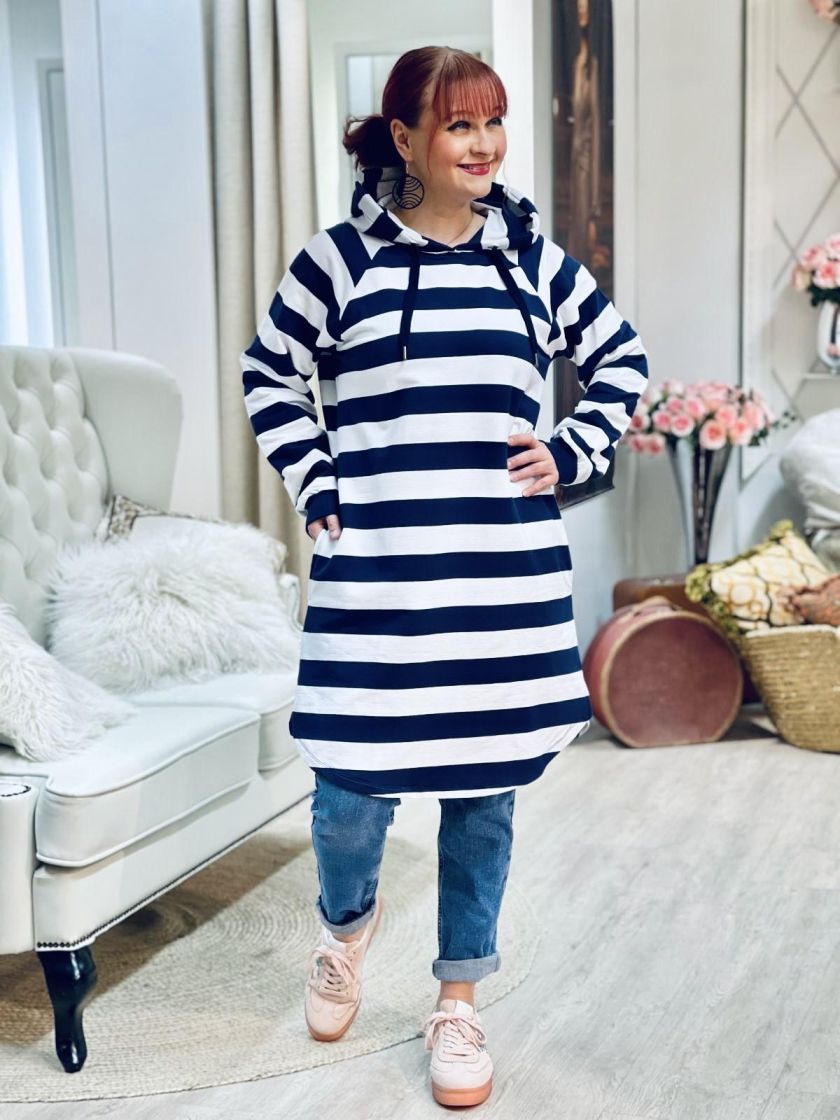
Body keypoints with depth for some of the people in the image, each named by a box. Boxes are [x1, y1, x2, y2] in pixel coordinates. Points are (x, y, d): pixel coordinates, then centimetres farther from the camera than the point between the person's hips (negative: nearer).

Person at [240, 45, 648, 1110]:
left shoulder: (531, 254, 8)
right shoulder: (343, 255, 1)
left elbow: (620, 359, 20)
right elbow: (269, 373, 11)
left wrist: (572, 454, 7)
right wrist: (315, 485, 3)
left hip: (509, 578, 2)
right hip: (374, 575, -2)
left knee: (485, 790, 10)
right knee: (354, 789, 0)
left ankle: (458, 1001, 30)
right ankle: (348, 920, 37)